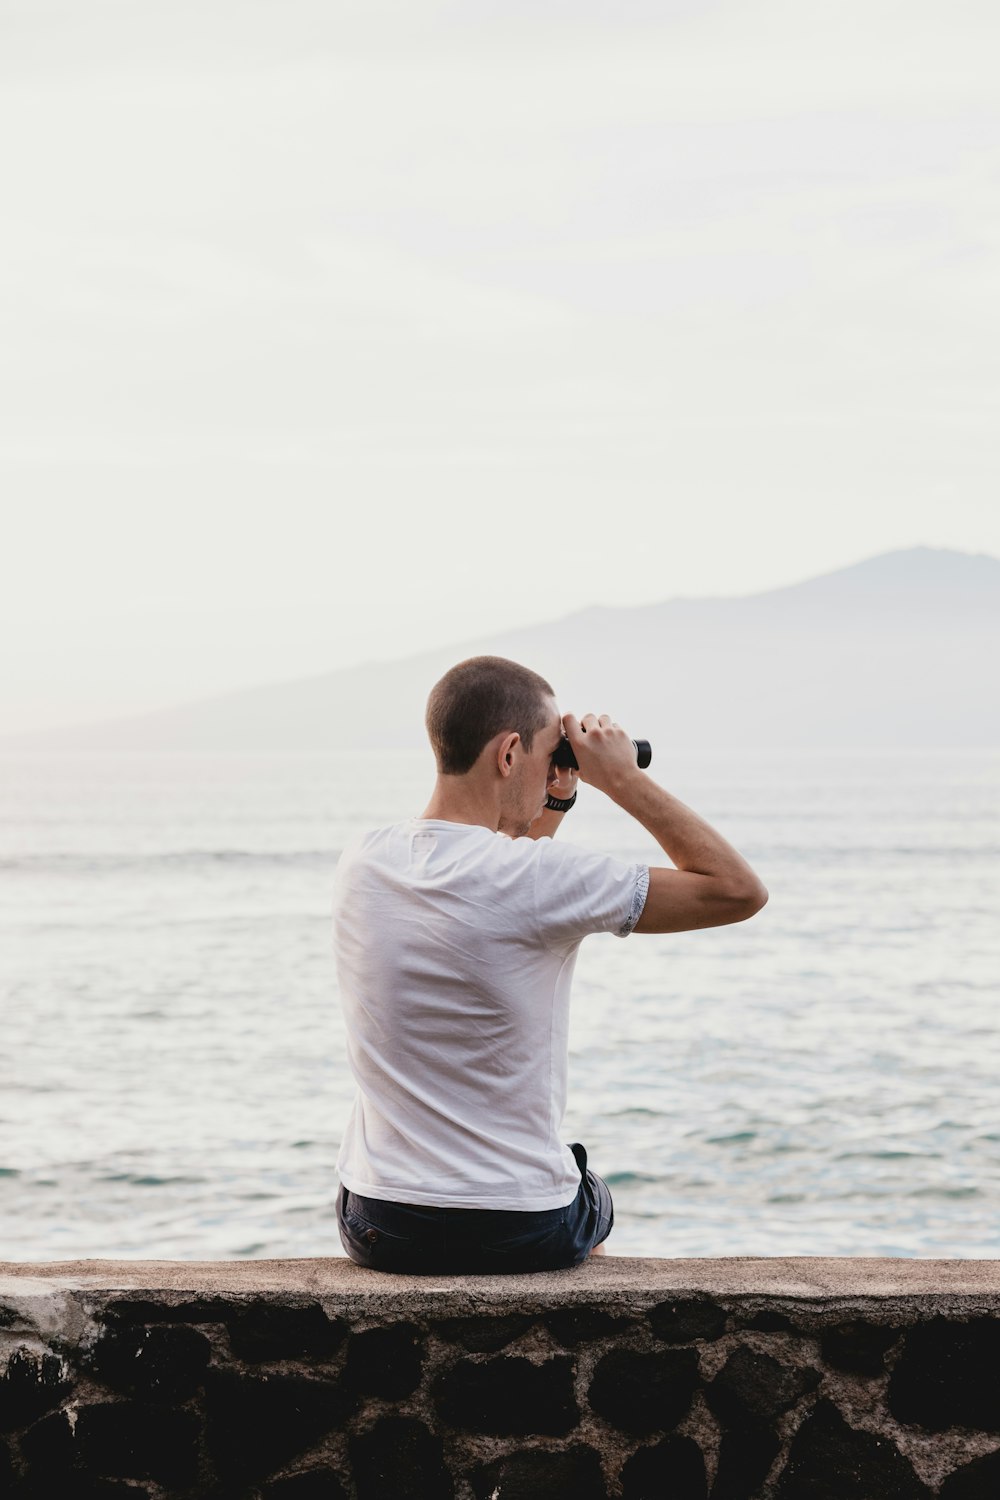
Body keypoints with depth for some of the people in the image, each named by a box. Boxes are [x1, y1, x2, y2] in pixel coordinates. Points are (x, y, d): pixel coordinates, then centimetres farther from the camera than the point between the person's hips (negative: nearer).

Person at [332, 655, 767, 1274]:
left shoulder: (361, 863, -3)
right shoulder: (537, 878, -22)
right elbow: (740, 891, -16)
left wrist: (550, 807, 11)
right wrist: (625, 780, -11)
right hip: (522, 1236, -4)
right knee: (597, 1202, 34)